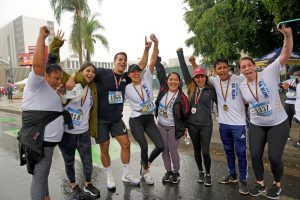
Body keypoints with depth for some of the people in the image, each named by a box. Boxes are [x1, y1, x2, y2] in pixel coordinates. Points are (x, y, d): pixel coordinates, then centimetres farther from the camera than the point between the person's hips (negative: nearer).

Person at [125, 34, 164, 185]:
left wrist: (155, 44, -23)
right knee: (144, 147, -9)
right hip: (136, 121, -3)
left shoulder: (147, 79, -2)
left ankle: (145, 164, 28)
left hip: (150, 119, 3)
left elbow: (152, 61, -13)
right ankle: (146, 172, 22)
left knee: (160, 146, -3)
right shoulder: (126, 88, -4)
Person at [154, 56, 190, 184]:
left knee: (173, 150, 0)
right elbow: (160, 72, 0)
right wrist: (157, 58, 3)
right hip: (161, 125, 4)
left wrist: (183, 128, -2)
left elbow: (185, 114, -7)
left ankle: (176, 172, 23)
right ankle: (168, 171, 29)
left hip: (174, 127, -4)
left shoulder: (182, 97, -16)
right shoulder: (163, 89, -7)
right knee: (164, 149, 10)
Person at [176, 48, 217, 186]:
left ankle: (208, 174, 25)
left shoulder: (211, 90, -2)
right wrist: (180, 53, 2)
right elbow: (184, 70, 1)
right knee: (196, 150, 14)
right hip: (192, 124, 2)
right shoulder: (190, 87, 1)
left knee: (205, 152, 1)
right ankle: (200, 172, 34)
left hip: (206, 125, -2)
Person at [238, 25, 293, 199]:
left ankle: (277, 184, 30)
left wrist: (288, 35, -33)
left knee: (274, 157, -1)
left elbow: (286, 54, -22)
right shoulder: (242, 86, -2)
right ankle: (260, 184, 31)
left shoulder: (269, 73, -15)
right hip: (256, 125, 4)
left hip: (279, 123, -4)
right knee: (255, 155, 5)